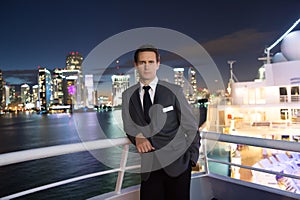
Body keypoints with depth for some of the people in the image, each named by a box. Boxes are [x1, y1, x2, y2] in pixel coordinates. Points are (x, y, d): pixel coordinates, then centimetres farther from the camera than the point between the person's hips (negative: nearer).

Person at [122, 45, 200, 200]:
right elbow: (128, 125, 7)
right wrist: (137, 136, -14)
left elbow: (191, 127, 0)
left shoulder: (174, 91, -6)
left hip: (177, 163, -1)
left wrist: (193, 157, 1)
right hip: (149, 165, 2)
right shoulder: (127, 95, 3)